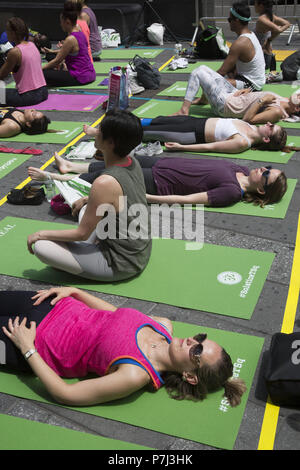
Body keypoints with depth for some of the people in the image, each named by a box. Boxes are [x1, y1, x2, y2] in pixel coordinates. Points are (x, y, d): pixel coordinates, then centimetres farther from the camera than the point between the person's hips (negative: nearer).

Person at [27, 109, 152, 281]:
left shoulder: (105, 183, -29)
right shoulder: (133, 163, -5)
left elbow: (82, 233, -18)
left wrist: (41, 234, -5)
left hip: (121, 266, -8)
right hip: (142, 254, 8)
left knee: (40, 246, -11)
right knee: (86, 210, 27)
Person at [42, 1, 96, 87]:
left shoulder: (70, 39, -18)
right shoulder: (80, 33, 8)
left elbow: (57, 61, -11)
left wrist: (41, 69, -1)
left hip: (80, 78, -9)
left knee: (43, 74, -15)